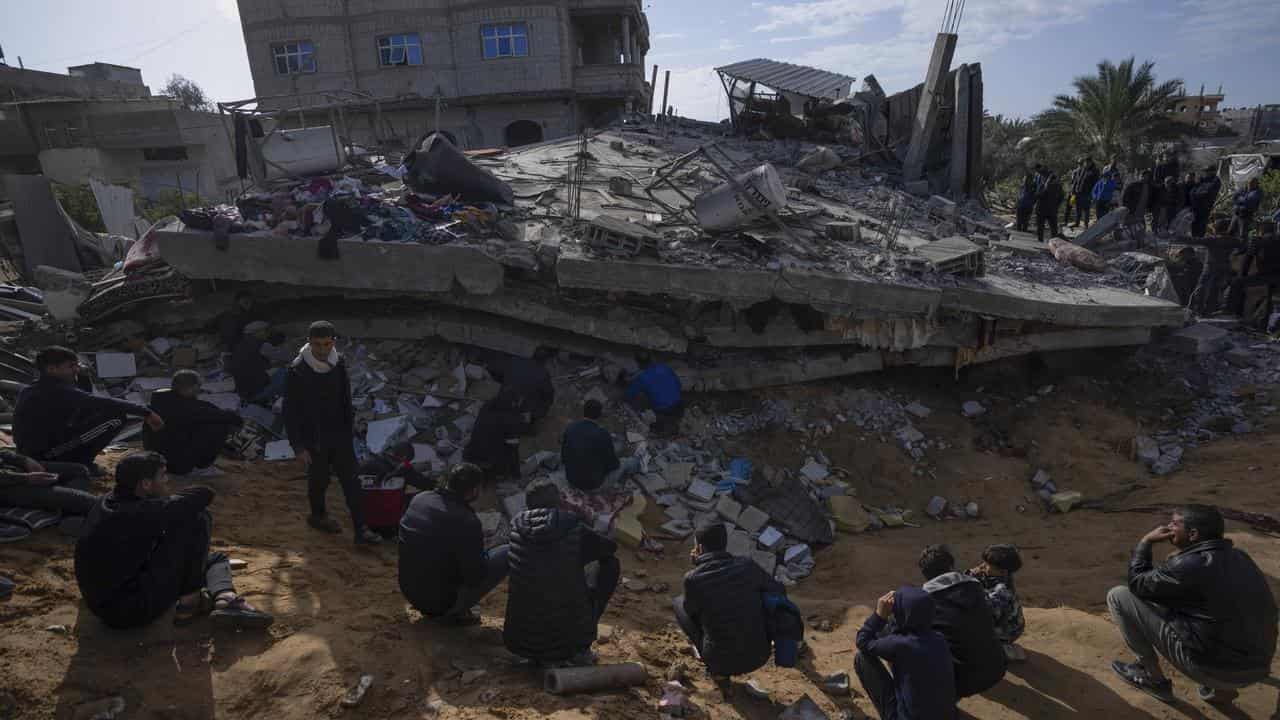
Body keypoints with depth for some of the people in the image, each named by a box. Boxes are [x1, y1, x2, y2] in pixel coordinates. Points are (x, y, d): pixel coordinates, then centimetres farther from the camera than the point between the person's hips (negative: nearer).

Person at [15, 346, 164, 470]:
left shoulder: (28, 391, 12)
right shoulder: (59, 392, -18)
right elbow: (104, 404, -24)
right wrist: (146, 412, -21)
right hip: (48, 453, -9)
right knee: (115, 418, -15)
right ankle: (81, 464, -6)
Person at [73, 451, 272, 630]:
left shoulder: (111, 501, 4)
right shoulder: (140, 513, -23)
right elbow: (204, 494, -18)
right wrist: (175, 499, -1)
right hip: (134, 610, -9)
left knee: (217, 558, 15)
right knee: (197, 518, -14)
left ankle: (224, 598, -15)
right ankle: (191, 599, -5)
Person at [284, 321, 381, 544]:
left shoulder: (339, 364, -3)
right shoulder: (297, 371, -17)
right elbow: (290, 411, -13)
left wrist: (349, 426, 13)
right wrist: (298, 447, -14)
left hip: (340, 434, 4)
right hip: (314, 439, -4)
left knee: (351, 480, 2)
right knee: (319, 480, 14)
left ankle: (360, 530, 6)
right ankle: (318, 516, 41)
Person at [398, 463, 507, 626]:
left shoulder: (418, 499, -5)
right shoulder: (467, 521, -26)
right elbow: (476, 577, -20)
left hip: (408, 591, 7)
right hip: (440, 601, -7)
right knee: (507, 554, -6)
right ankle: (454, 612, -4)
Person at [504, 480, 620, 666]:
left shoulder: (517, 526, -2)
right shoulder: (571, 526, -9)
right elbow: (610, 548, 8)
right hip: (570, 633, -3)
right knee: (611, 564, 14)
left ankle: (542, 655, 19)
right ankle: (580, 649, 15)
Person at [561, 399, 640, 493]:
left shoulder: (569, 429, -10)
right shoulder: (603, 435, -24)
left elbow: (563, 460, 2)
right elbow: (612, 465, -12)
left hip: (572, 479, 5)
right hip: (594, 484, -5)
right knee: (634, 462, 14)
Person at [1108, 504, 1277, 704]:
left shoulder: (1190, 566, -21)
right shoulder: (1238, 557, 5)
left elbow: (1137, 582, -7)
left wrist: (1145, 542, 1)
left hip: (1213, 666, -8)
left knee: (1118, 596, -5)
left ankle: (1154, 678, 8)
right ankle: (1222, 687, 20)